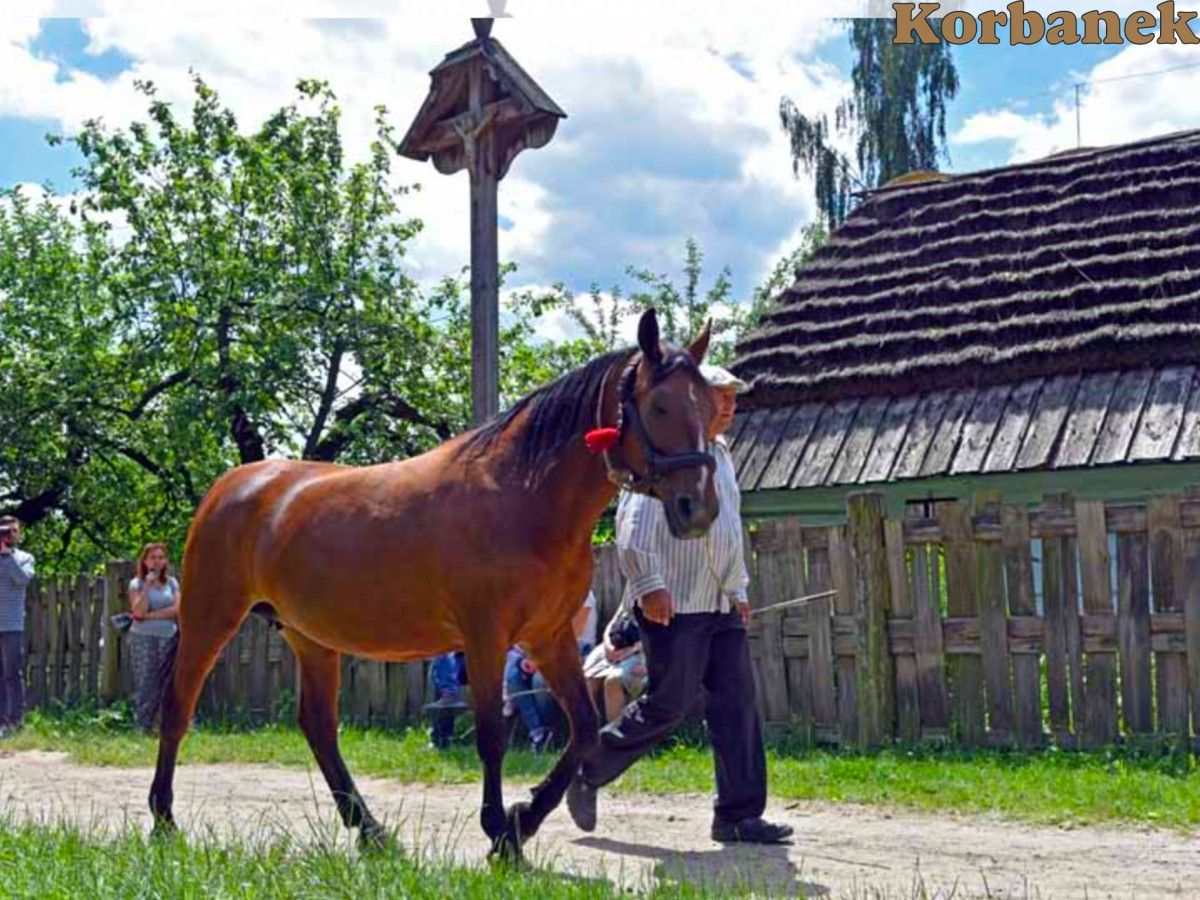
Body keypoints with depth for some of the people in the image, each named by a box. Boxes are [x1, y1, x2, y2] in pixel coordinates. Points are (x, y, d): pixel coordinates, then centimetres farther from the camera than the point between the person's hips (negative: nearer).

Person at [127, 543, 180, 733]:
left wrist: (150, 615, -8)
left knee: (166, 685, -2)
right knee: (145, 685, -5)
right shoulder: (137, 584, 3)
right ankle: (143, 728, -4)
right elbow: (138, 612, -11)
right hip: (143, 638, -3)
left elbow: (176, 609, -1)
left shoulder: (171, 583, 11)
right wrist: (148, 586, -14)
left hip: (168, 638, 3)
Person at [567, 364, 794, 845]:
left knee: (737, 704, 3)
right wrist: (650, 584, -25)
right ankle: (586, 772, 14)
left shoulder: (720, 454, 20)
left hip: (721, 606, 9)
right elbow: (633, 523, -18)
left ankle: (739, 815, 6)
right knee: (669, 703, -5)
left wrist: (739, 590, 23)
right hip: (674, 604, -9)